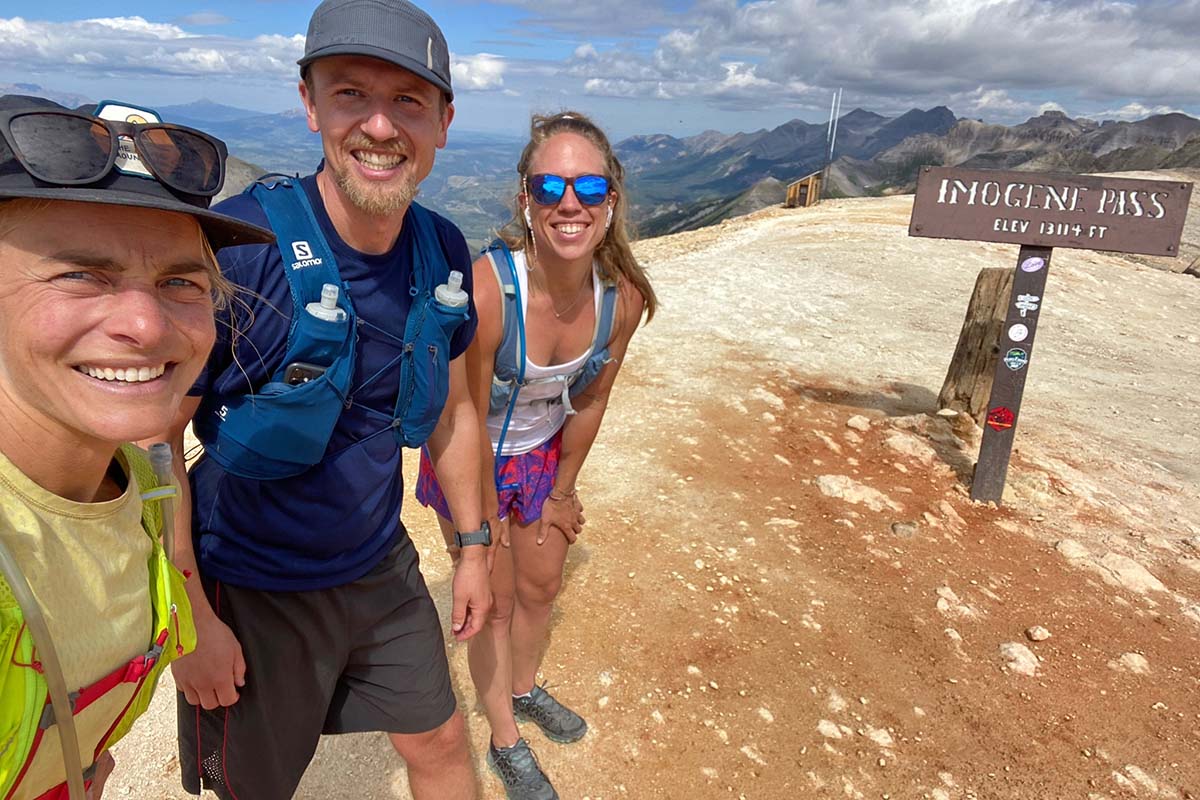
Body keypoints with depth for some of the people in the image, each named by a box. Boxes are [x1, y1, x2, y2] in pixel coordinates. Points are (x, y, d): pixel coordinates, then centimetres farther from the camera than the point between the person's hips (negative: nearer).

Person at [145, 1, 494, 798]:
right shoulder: (232, 247, -24)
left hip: (381, 567, 5)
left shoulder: (443, 252, -7)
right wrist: (188, 620, -13)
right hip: (250, 591, -4)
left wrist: (474, 546, 10)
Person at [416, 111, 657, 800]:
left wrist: (562, 492, 5)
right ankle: (506, 741, 38)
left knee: (543, 584, 21)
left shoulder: (623, 297, -22)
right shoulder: (485, 290, -37)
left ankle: (524, 688, 53)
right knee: (497, 599, 11)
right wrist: (486, 524, -11)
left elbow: (591, 400, -6)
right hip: (467, 458, -4)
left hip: (543, 450, 5)